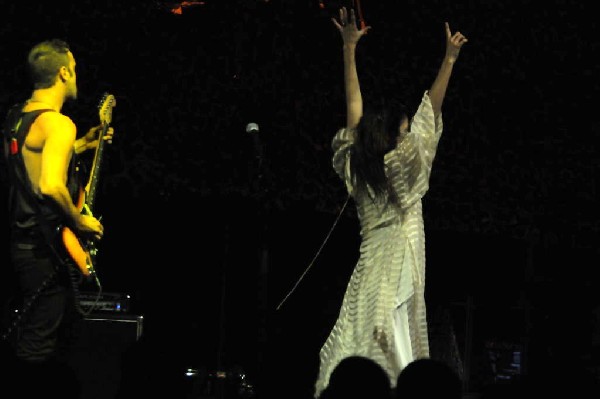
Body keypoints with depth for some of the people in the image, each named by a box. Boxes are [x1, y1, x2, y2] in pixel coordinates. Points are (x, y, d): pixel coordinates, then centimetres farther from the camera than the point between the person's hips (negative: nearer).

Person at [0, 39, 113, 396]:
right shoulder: (58, 123, -20)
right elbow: (50, 186, -33)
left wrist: (80, 146, 23)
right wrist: (80, 221, -18)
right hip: (46, 249, -10)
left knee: (66, 327, 22)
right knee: (37, 348, -3)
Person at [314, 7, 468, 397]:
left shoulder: (357, 165, 5)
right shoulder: (401, 167, -10)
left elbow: (354, 107, 9)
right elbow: (430, 113, -10)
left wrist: (349, 48, 13)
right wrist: (449, 59, -6)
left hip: (369, 269, 7)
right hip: (395, 273, -7)